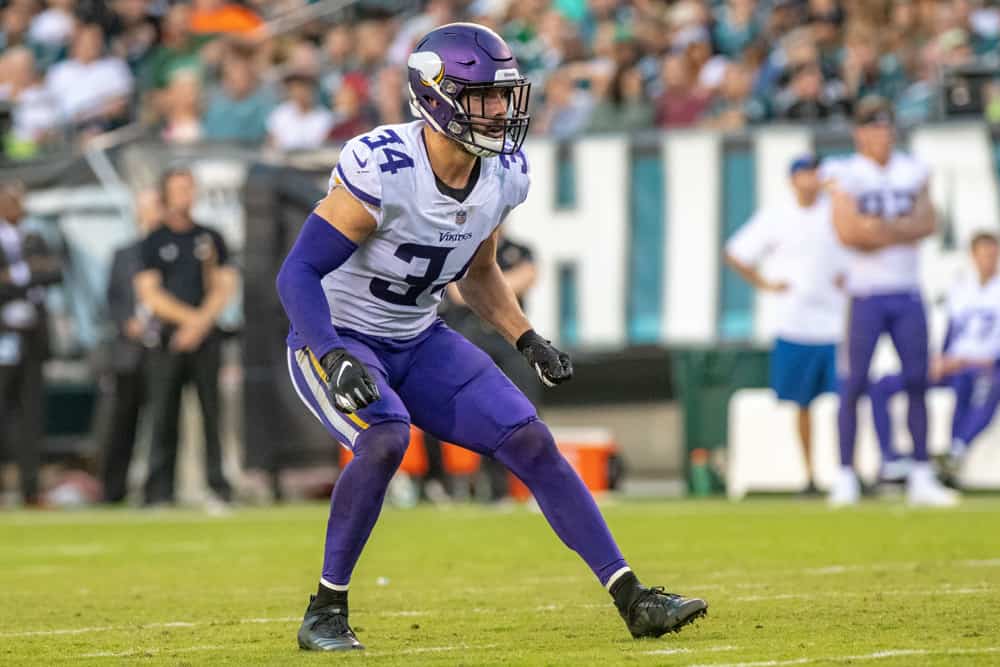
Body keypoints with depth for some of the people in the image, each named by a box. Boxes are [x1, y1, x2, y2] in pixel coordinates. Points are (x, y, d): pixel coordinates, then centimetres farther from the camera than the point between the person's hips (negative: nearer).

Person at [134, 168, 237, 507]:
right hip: (167, 338, -1)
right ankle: (159, 492, -4)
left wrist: (201, 323, -7)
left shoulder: (210, 238, 14)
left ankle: (219, 485, -5)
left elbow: (224, 288, 8)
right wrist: (189, 317, -10)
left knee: (213, 412, -4)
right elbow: (150, 295, 0)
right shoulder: (153, 243, 8)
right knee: (163, 414, -4)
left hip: (206, 338, 1)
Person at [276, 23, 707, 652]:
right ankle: (325, 614, -17)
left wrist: (530, 341, 2)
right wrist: (335, 358, -40)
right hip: (336, 338, -6)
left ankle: (633, 599, 0)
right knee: (386, 439, -32)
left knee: (530, 441, -5)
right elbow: (298, 273, -26)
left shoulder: (504, 174, -5)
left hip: (419, 342, 6)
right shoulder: (381, 169, -28)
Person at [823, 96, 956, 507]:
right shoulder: (845, 174, -3)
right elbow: (847, 231, -14)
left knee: (917, 383, 2)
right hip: (867, 293, -4)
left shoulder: (912, 171, 11)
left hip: (908, 293, 4)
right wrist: (904, 231, -10)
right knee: (854, 385, -6)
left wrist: (884, 227, -15)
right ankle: (846, 478, 0)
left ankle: (921, 478, 8)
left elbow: (928, 223, -1)